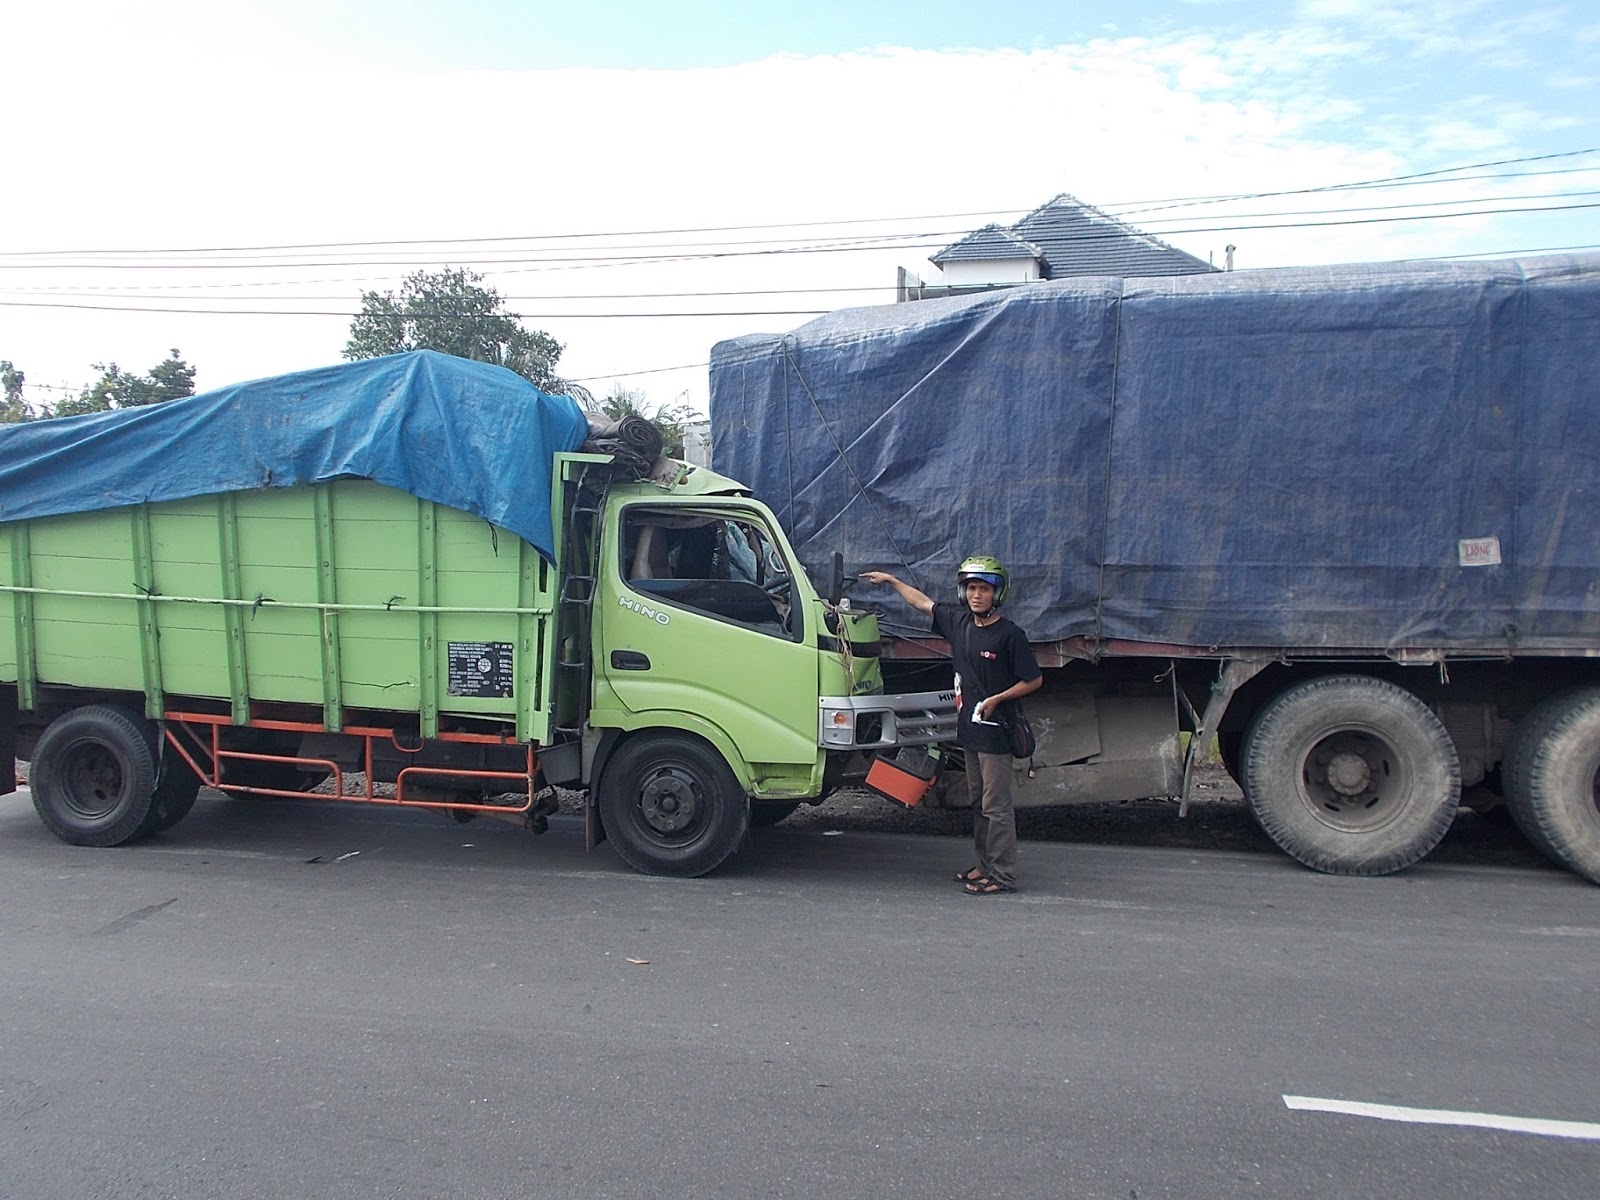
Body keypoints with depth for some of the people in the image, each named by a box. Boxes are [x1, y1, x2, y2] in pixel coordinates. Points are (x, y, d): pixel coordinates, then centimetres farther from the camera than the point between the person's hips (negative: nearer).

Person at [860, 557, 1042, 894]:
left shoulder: (1009, 635, -13)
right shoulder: (958, 621, 6)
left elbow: (1034, 679, -9)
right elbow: (923, 603, 20)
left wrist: (996, 699, -14)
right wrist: (890, 580, 26)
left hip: (995, 731, -7)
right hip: (969, 727, 7)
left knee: (996, 805, -4)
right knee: (978, 802, 15)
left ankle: (1003, 876, 2)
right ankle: (985, 865, 25)